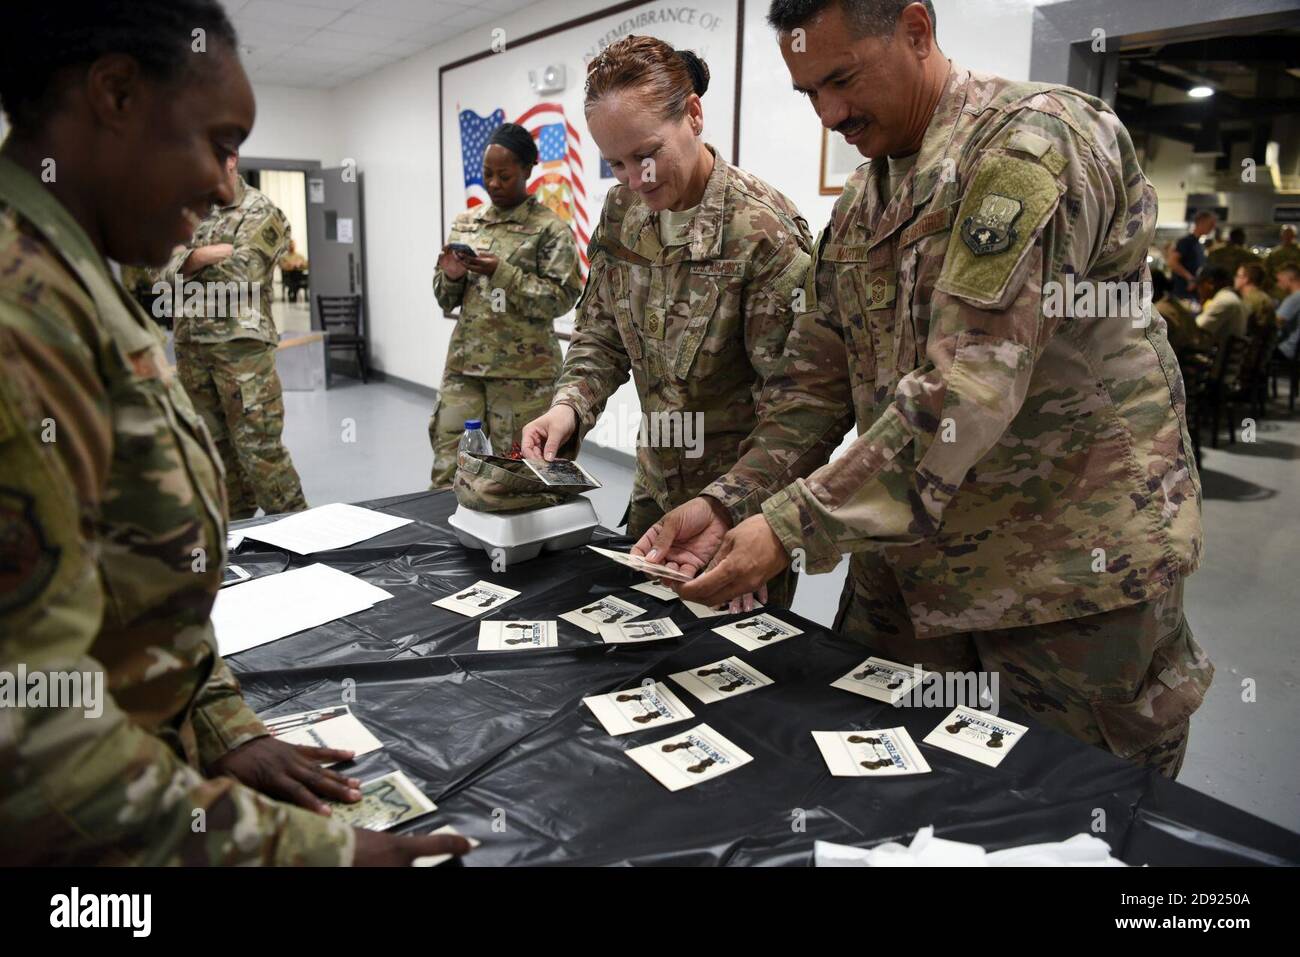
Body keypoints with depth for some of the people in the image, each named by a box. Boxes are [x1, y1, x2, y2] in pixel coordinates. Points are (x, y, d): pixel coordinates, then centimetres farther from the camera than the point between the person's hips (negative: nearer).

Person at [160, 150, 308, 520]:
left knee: (258, 446, -7)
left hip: (242, 344, -6)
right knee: (215, 445, 11)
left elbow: (239, 279, -14)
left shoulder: (263, 214, -3)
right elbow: (166, 273, 1)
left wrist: (193, 259, -2)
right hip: (190, 345, 6)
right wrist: (214, 254, -12)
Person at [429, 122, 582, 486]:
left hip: (524, 372, -4)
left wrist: (502, 273, -18)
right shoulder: (465, 222, 12)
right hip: (464, 363, 5)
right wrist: (451, 277, -6)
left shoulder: (550, 228, -3)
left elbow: (561, 298, -11)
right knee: (448, 469, 4)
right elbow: (447, 300, 17)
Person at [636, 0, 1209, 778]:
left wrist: (792, 530, -26)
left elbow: (969, 385, -26)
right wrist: (729, 504, -8)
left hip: (1072, 568, -6)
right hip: (906, 557, 7)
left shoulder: (1033, 141, -16)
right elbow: (816, 380, 7)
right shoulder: (858, 207, 10)